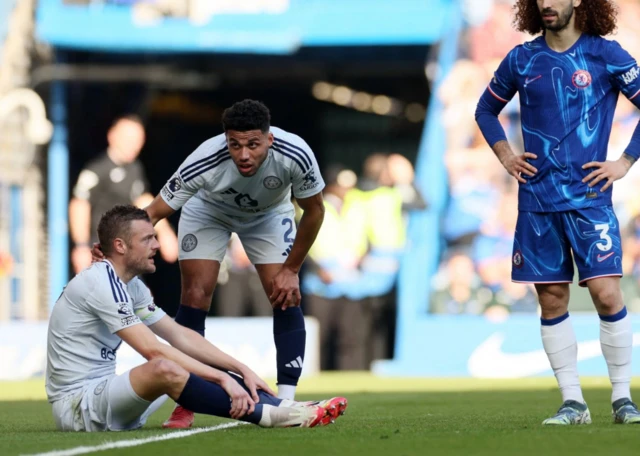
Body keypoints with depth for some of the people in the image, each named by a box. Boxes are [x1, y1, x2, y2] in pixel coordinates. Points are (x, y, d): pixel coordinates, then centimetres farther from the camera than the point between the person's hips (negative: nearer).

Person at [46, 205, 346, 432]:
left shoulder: (131, 286, 13)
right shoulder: (102, 283, -17)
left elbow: (180, 336, 13)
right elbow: (153, 350, -24)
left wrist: (241, 370, 2)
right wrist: (223, 377, -23)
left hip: (100, 394, 10)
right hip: (76, 404, -10)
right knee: (165, 369, -33)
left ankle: (287, 409, -9)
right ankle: (268, 415, -30)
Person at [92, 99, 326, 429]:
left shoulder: (294, 156, -37)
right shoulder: (205, 163, -41)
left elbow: (314, 210, -18)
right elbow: (155, 211, -31)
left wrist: (291, 269, -14)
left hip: (269, 214, 1)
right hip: (208, 212, -1)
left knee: (286, 298, -12)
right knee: (195, 296, -13)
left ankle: (286, 401, -7)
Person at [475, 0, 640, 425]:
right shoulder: (521, 60, 9)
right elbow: (486, 108, 24)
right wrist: (505, 155, 11)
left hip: (588, 196, -3)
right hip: (537, 200, 3)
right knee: (552, 301, 3)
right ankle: (573, 402, 10)